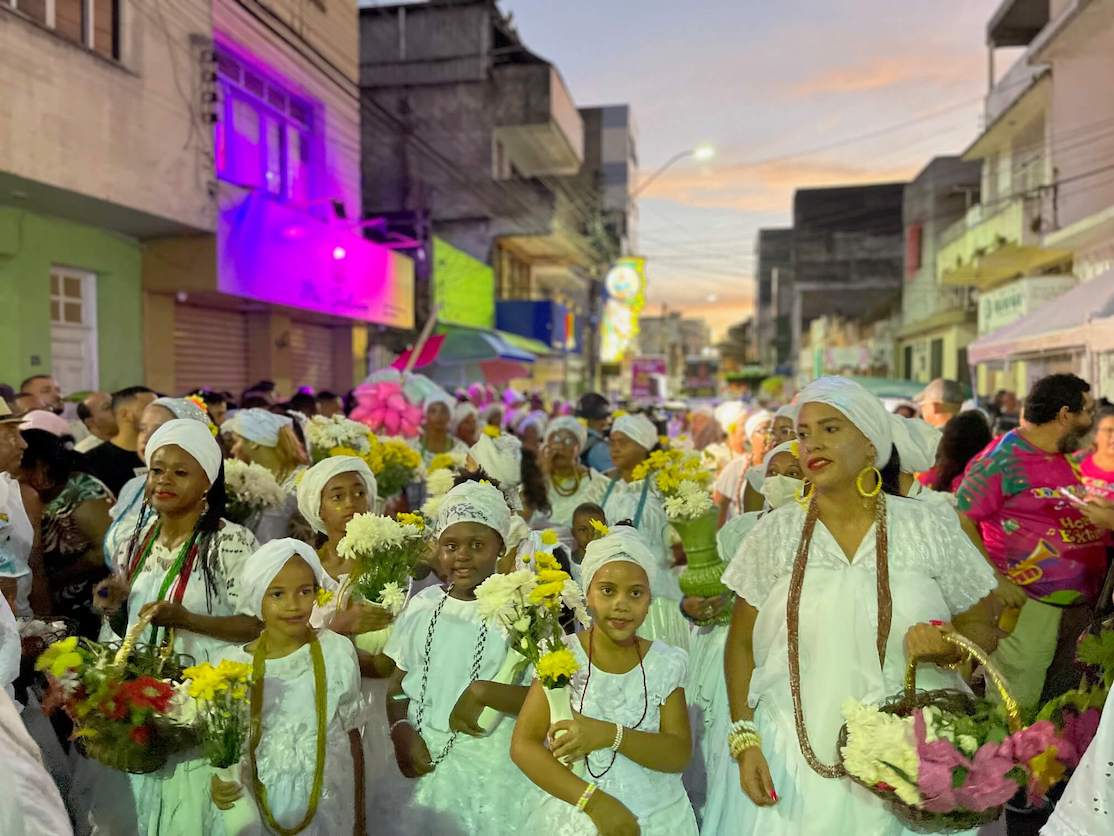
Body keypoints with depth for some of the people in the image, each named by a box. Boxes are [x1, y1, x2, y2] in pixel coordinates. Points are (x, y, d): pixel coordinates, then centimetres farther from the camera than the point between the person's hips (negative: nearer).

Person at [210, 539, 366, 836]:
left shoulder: (337, 651, -10)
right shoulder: (234, 664, -9)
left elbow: (353, 736, -2)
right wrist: (219, 782, -18)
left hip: (330, 803, 0)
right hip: (261, 805, 1)